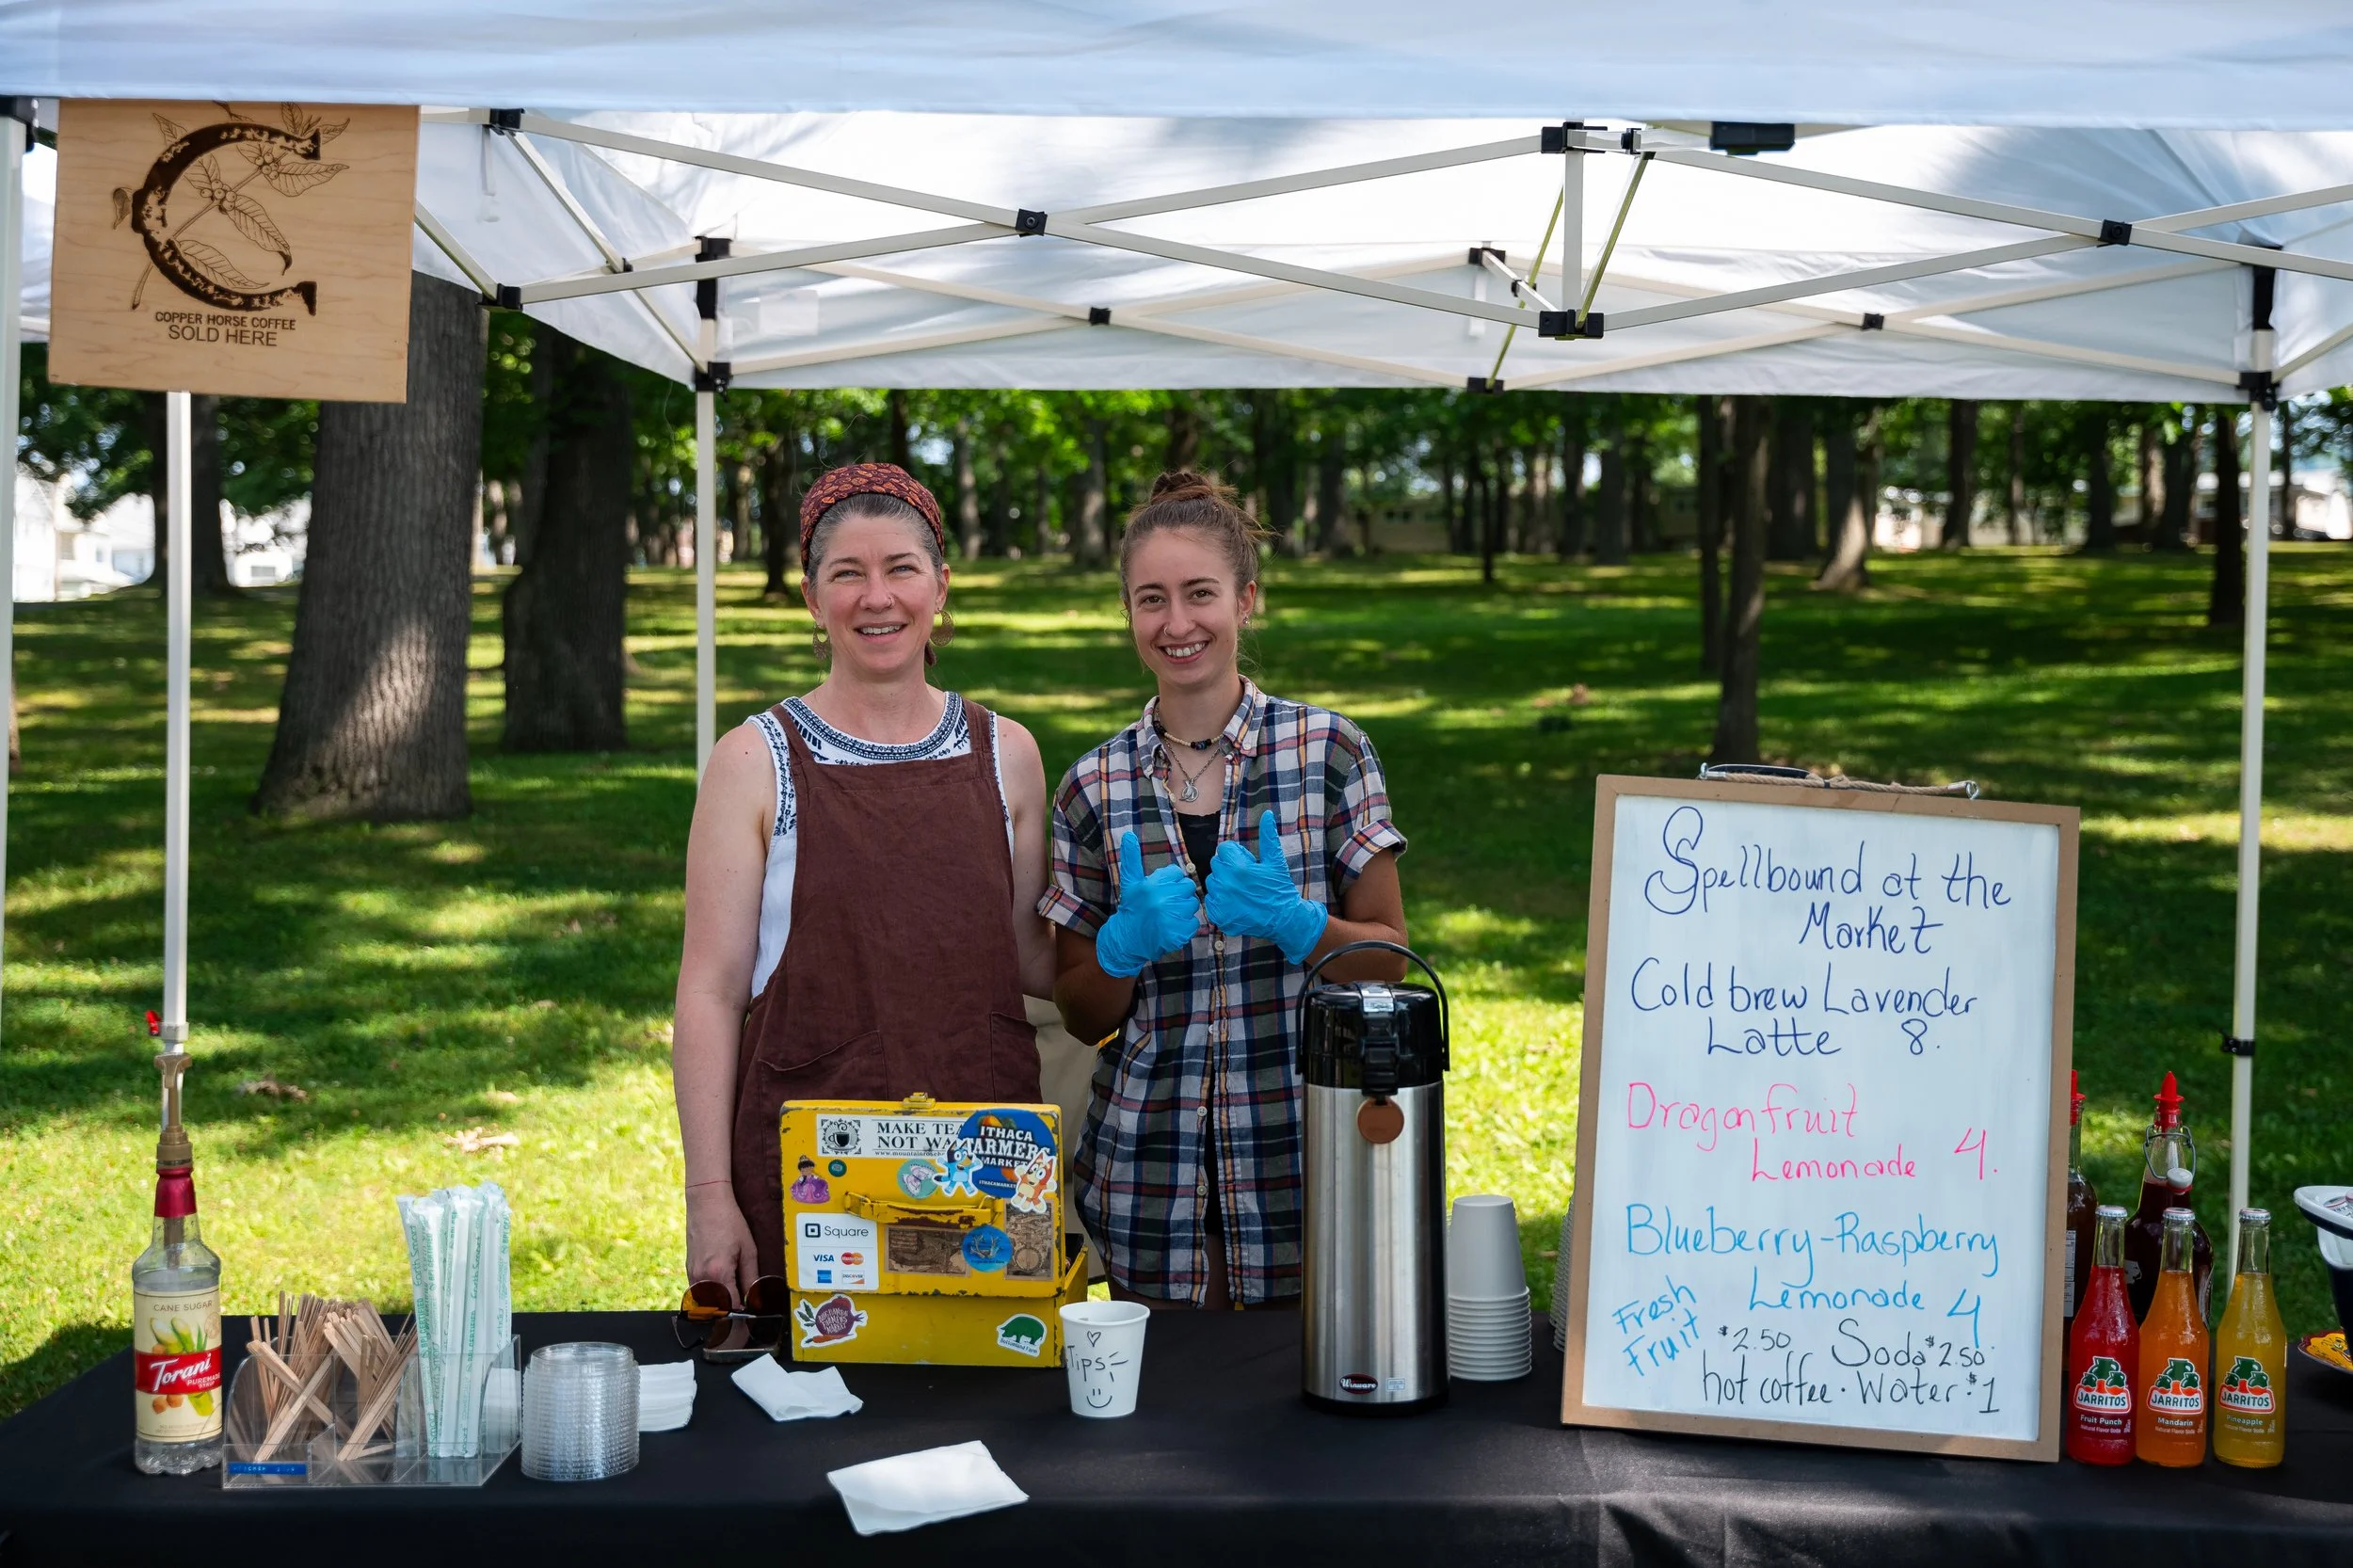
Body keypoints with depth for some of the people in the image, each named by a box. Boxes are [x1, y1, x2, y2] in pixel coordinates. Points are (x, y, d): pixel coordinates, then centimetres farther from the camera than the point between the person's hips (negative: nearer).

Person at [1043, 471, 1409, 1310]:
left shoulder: (1330, 751, -2)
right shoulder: (1093, 787, 2)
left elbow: (1389, 960, 1)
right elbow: (1082, 1014, 7)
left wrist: (1291, 920, -17)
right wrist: (1127, 941, -13)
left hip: (1304, 1155, -1)